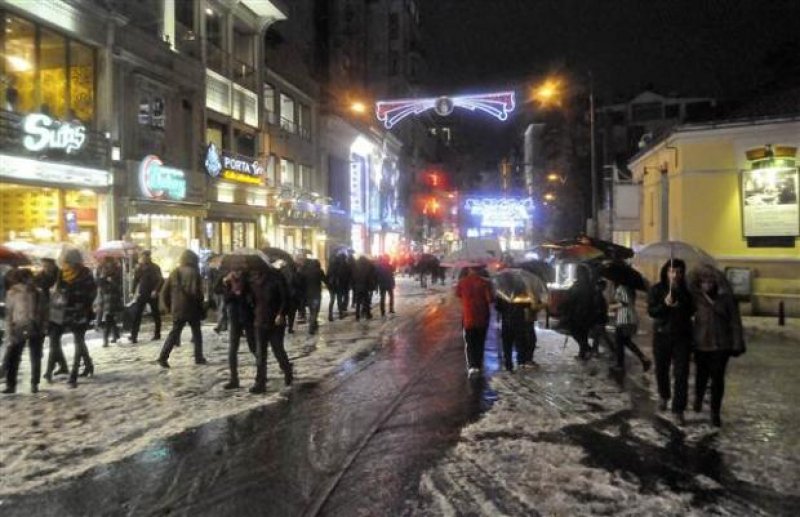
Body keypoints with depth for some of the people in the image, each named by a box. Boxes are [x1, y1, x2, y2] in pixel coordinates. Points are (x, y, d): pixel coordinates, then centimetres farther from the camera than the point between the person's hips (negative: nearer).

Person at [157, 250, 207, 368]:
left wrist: (169, 307, 15)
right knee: (197, 333, 10)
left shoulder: (174, 273, 8)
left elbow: (164, 292, 7)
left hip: (177, 309, 4)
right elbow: (196, 292, -16)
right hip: (192, 309, -4)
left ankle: (163, 357, -1)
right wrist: (201, 306, -3)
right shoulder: (193, 273, -8)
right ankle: (199, 358, 11)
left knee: (174, 333, 9)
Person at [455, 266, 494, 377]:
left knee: (469, 343, 6)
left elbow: (458, 294, 11)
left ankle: (472, 366, -12)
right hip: (482, 317, 0)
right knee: (480, 343, 16)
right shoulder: (485, 282, -12)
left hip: (468, 317, 0)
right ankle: (478, 365, 25)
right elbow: (490, 299, -14)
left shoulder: (462, 282, -7)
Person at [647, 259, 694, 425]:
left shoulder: (687, 290, 0)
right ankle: (664, 397, 39)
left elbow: (692, 311, 5)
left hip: (682, 336, 0)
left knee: (681, 374, -4)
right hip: (661, 335, 0)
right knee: (661, 369, 14)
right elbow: (651, 311, -9)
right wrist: (665, 304, -26)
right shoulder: (656, 289, -4)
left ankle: (678, 410, 1)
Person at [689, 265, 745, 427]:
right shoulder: (696, 297, -5)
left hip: (721, 345, -1)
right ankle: (698, 398, 45)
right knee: (701, 375, 15)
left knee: (718, 378, 2)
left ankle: (715, 413, 17)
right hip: (701, 344, 1)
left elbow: (735, 322, -5)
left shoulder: (726, 298, -8)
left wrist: (737, 345, -5)